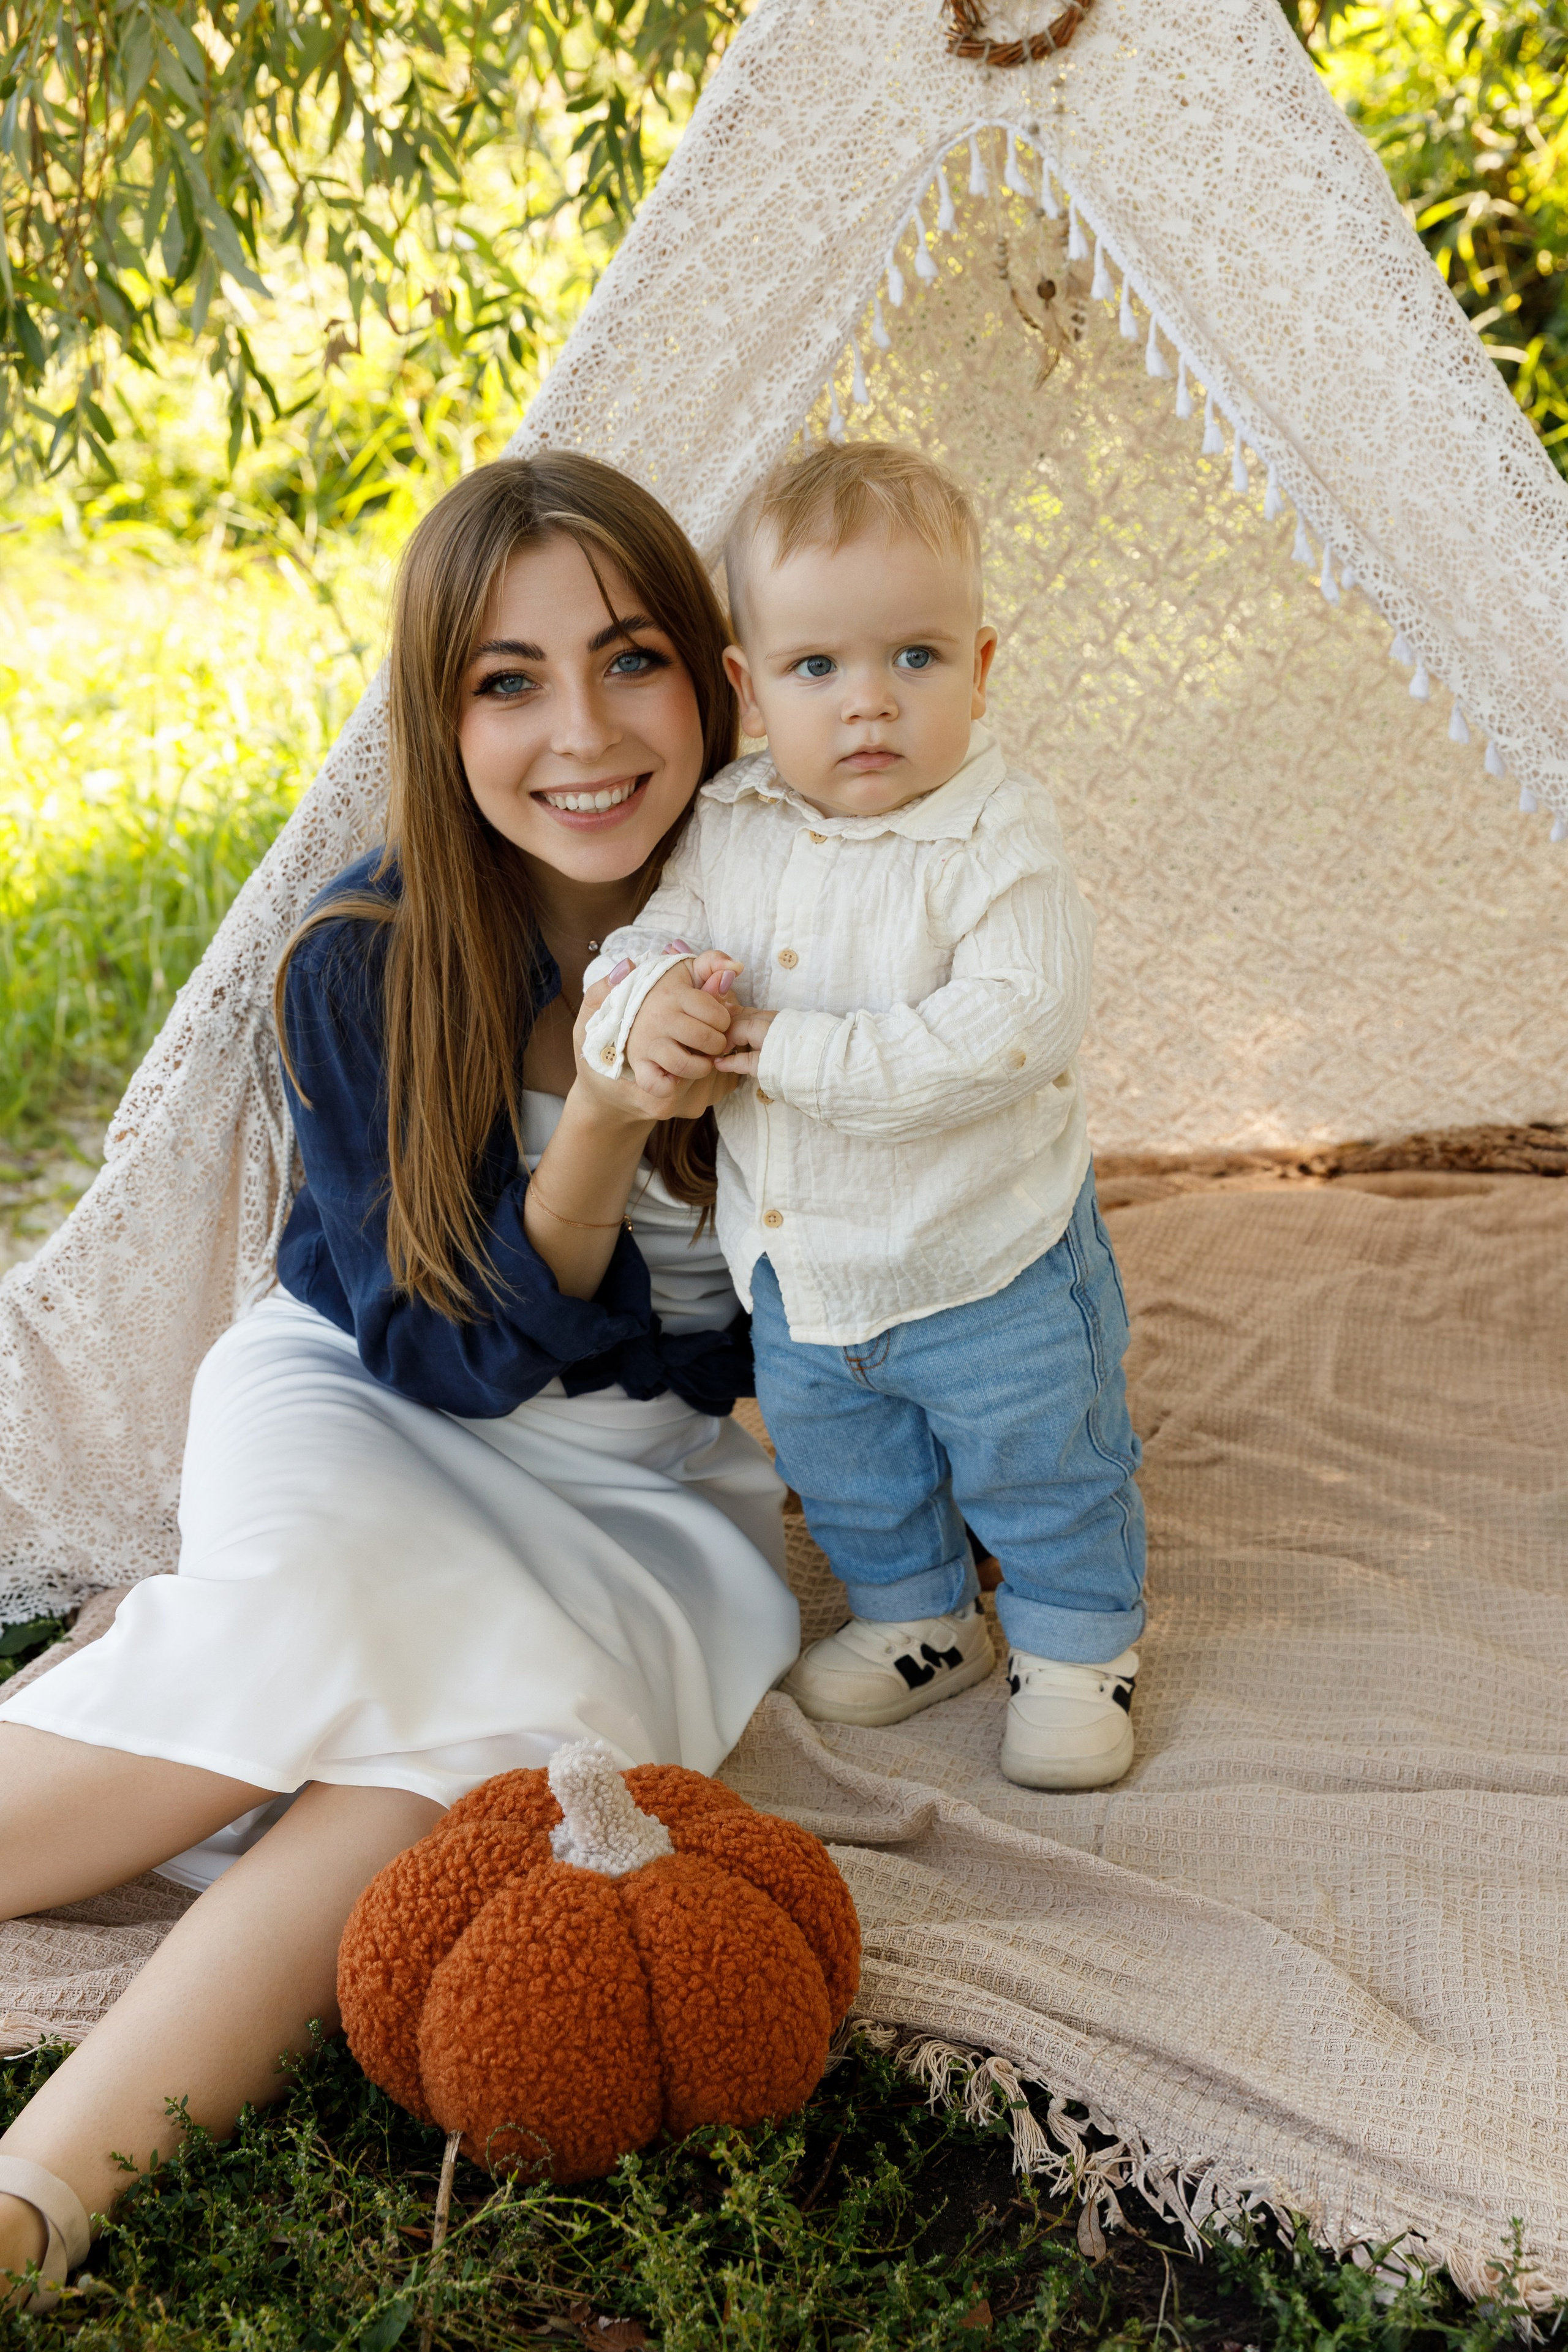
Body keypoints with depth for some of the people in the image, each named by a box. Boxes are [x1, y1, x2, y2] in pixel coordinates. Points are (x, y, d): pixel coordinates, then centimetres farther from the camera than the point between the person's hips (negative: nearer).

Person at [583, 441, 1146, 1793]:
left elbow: (1008, 1029, -33)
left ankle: (1078, 1650, 36)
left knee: (1045, 1474, 12)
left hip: (990, 1267, -5)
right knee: (845, 1475, 24)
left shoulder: (1000, 842, -23)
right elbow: (649, 938, 2)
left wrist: (798, 1050, -33)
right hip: (798, 1265, 6)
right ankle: (917, 1622, 48)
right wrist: (646, 1006, -24)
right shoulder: (728, 830, -6)